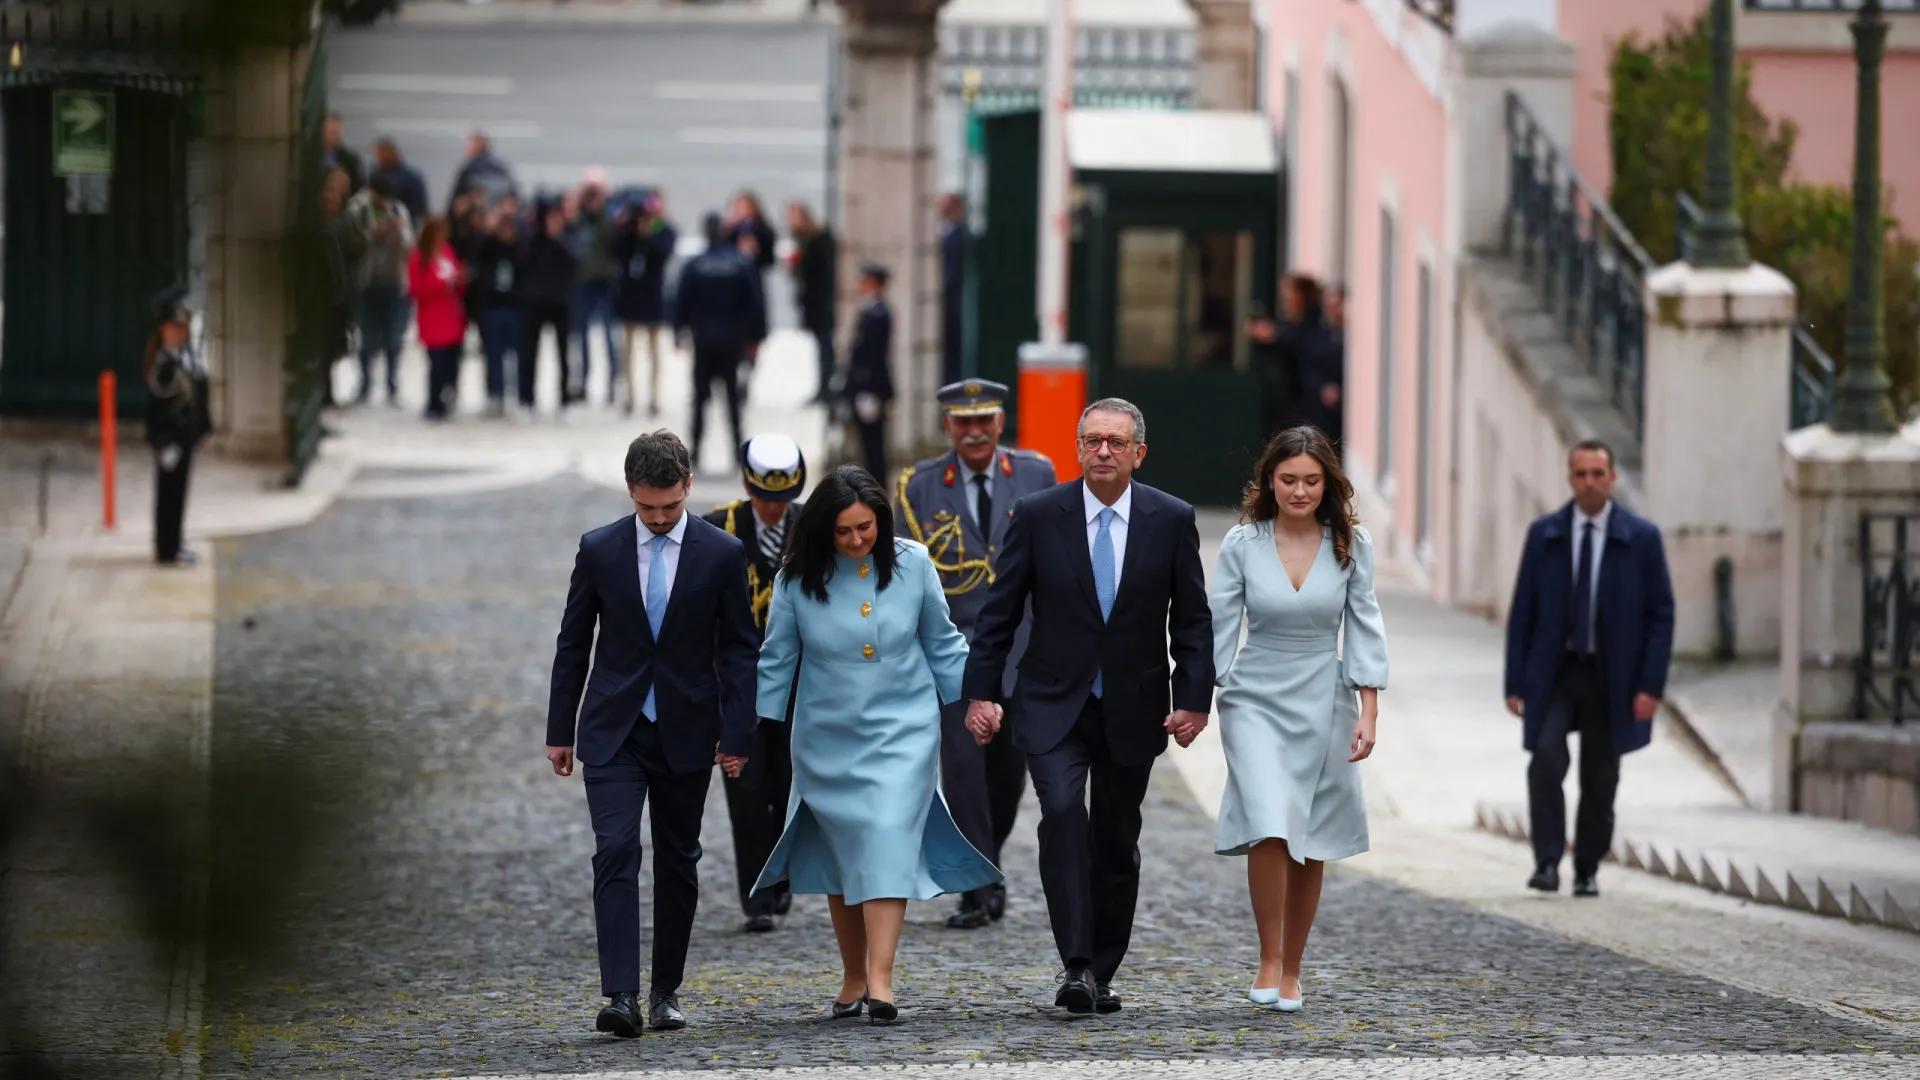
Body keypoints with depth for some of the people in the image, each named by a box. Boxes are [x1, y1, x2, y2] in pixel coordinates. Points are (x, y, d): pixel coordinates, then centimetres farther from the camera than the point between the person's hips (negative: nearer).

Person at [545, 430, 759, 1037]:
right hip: (614, 731, -1)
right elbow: (573, 644, 6)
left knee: (678, 863, 8)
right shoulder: (599, 550, -1)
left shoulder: (722, 554, -3)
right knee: (616, 851, -14)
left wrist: (737, 734, -6)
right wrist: (560, 730, 5)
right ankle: (621, 995, -21)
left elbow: (739, 650, 0)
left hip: (686, 733, 1)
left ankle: (666, 992, 20)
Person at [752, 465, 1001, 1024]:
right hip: (828, 738, 1)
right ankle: (852, 977, 23)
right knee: (840, 852, 8)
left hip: (901, 731, -1)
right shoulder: (799, 578, -6)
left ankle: (880, 982, -22)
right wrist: (757, 727, 0)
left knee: (889, 842, -15)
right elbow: (777, 659, 2)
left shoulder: (912, 564, -5)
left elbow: (941, 643, 7)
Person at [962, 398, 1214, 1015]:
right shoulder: (1038, 517, -2)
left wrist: (1194, 699, -4)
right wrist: (982, 692, -5)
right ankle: (1076, 966, -25)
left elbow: (1192, 620, 4)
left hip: (1133, 710, 2)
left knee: (1117, 843, 8)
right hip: (1054, 706, -2)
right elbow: (999, 612, 1)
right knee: (1063, 813, -22)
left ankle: (1102, 974, 21)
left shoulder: (1172, 520, 0)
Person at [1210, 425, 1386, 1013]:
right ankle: (1269, 960, -5)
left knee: (1310, 845, 6)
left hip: (1323, 705, 2)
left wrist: (1368, 714, -5)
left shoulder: (1351, 545, -2)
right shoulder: (1242, 543, -4)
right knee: (1270, 828, -19)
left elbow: (1363, 630, 0)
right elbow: (1218, 626, -1)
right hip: (1255, 700, -2)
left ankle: (1291, 973, 19)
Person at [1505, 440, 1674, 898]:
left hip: (1611, 677, 0)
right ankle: (1547, 862, -17)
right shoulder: (1544, 534, 3)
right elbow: (1522, 611, 5)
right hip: (1554, 671, 0)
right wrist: (1515, 682, -1)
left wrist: (1651, 685, -8)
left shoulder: (1642, 538, -1)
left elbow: (1661, 615, 0)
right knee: (1546, 758, -20)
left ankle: (1588, 871, 19)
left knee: (1600, 779, 5)